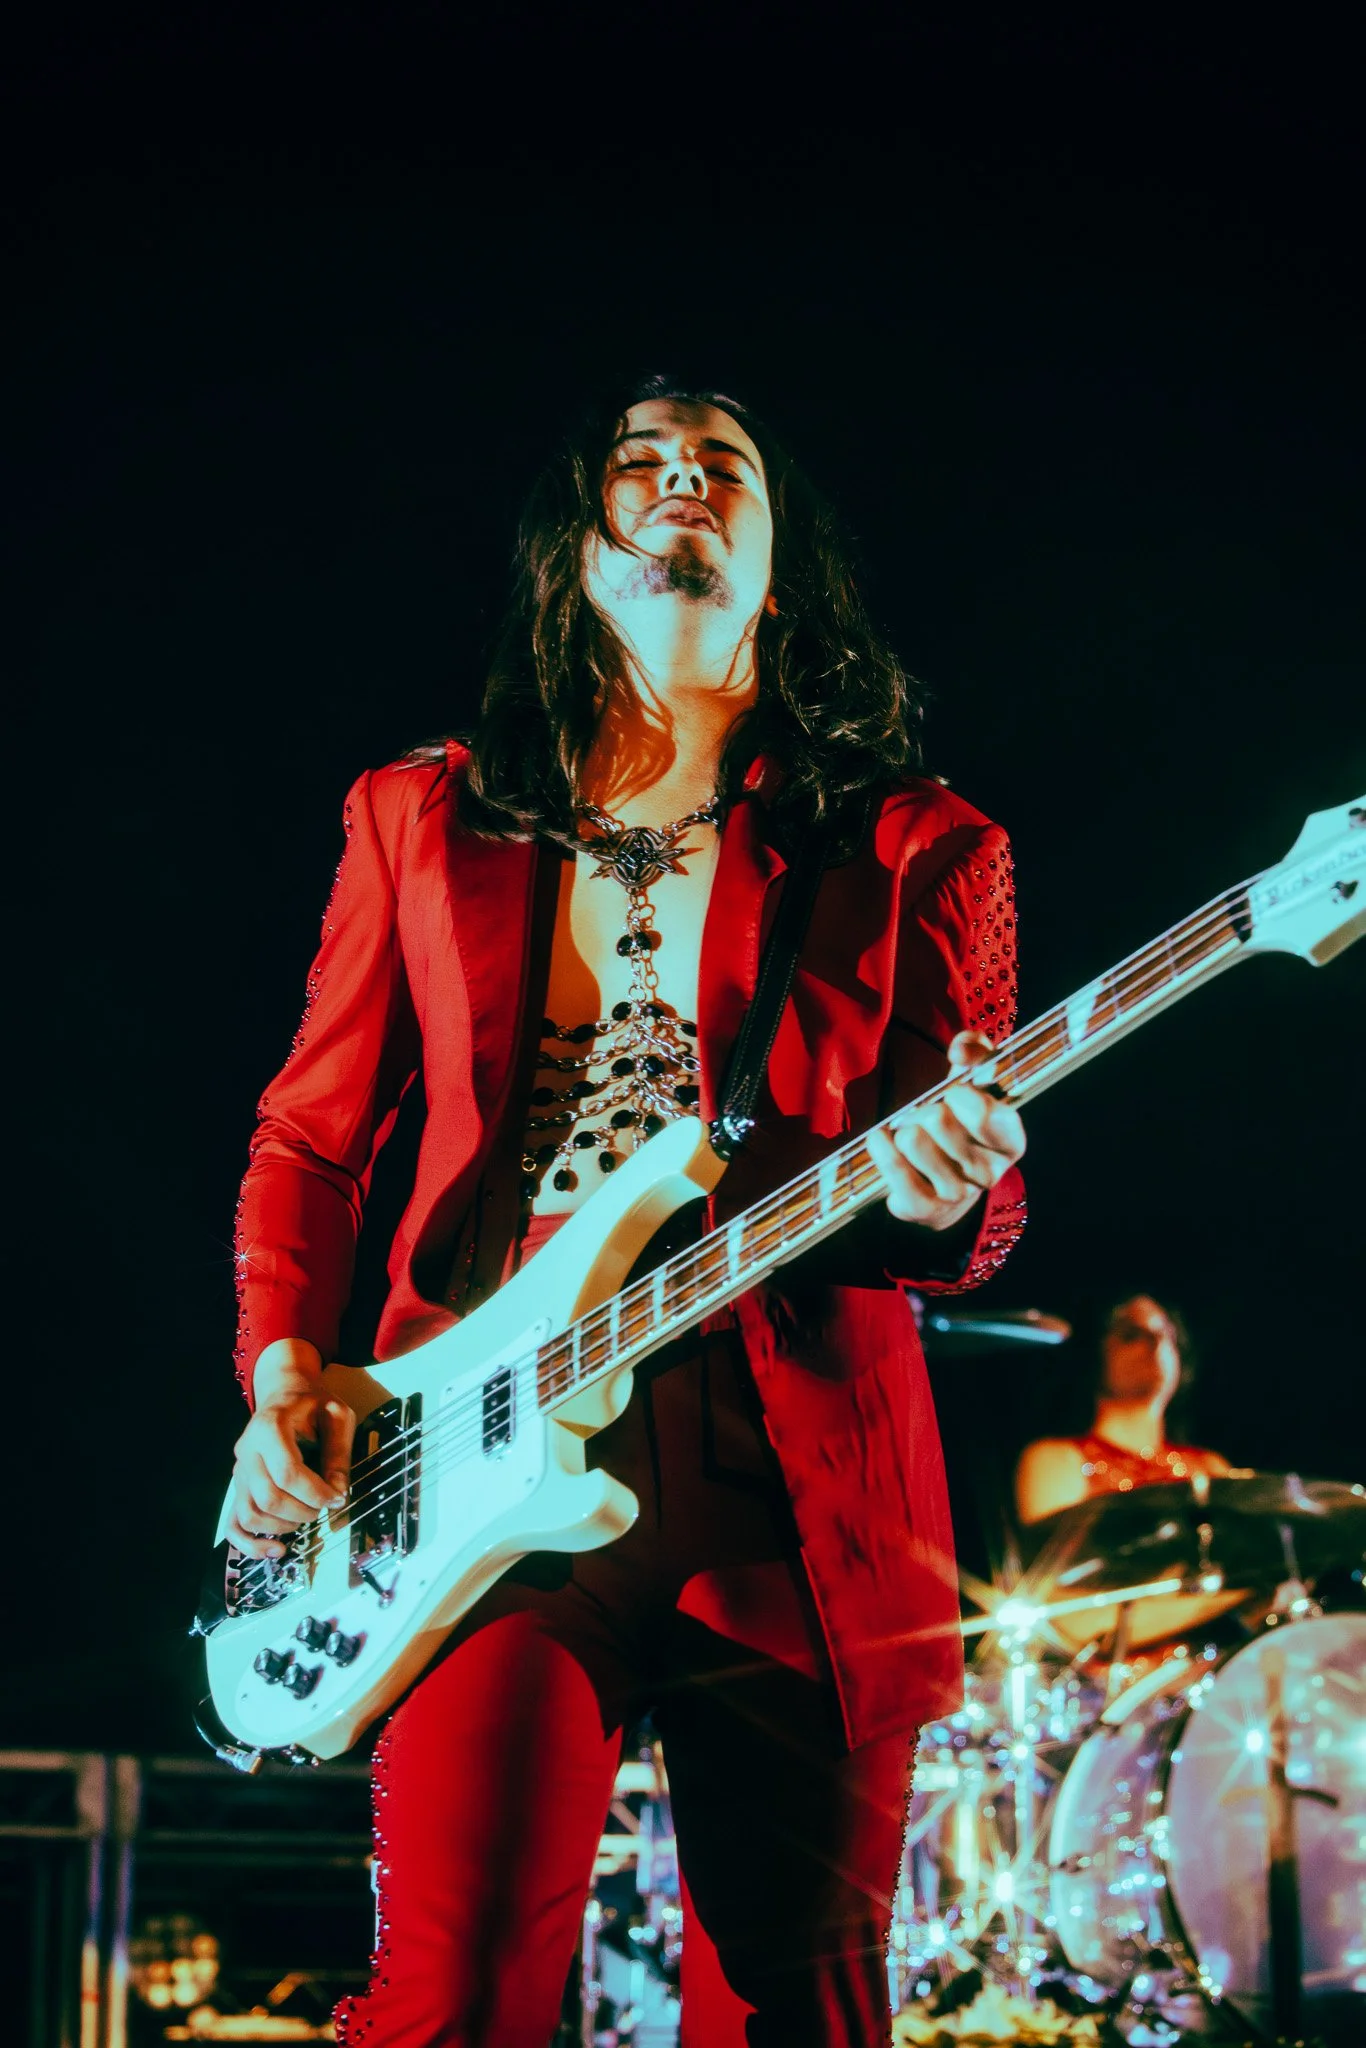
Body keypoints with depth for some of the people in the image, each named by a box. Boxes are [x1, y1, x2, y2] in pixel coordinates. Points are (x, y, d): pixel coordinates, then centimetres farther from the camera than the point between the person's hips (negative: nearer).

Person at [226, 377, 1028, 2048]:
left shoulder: (912, 852, 9)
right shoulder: (426, 820, 14)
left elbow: (979, 1204, 7)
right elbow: (311, 1135, 17)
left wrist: (942, 1195, -17)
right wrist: (285, 1376, 1)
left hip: (794, 1505, 0)